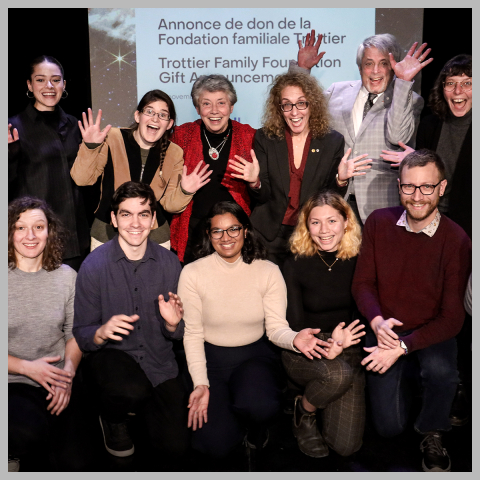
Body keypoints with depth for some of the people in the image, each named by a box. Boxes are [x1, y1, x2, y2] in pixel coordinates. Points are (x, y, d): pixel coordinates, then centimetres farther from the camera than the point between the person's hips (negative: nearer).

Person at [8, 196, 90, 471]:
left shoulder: (66, 277, 1)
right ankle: (13, 455, 5)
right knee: (28, 432, -32)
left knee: (72, 464, -11)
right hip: (11, 385, -2)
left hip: (57, 379, 2)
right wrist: (28, 367, -17)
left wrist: (69, 370, -9)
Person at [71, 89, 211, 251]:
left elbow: (169, 204, 2)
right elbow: (82, 179, -9)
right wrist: (90, 147, -23)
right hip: (107, 234, -1)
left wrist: (184, 192, -18)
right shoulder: (113, 138, -7)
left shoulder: (174, 153, 0)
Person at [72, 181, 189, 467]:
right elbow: (80, 336, -5)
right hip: (111, 356, -2)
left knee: (175, 447, -12)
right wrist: (101, 333, -27)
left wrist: (173, 324, -17)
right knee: (132, 390, -35)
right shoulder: (94, 264, -9)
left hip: (159, 361, 2)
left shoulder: (169, 263, -2)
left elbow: (178, 334, 6)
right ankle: (113, 418, 2)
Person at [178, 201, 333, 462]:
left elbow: (276, 328, -8)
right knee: (213, 443, -16)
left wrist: (294, 339, -32)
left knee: (259, 406, -33)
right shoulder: (192, 273, -8)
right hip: (211, 358, 0)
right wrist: (200, 384, -14)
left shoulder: (268, 271, -6)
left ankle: (256, 426, 8)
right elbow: (192, 334, -6)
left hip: (255, 355, 0)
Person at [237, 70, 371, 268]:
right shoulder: (265, 138, -1)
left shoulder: (333, 141, -2)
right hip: (269, 237, 0)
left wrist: (340, 179, -21)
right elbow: (262, 197, -3)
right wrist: (255, 182, -24)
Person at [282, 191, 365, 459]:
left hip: (348, 351, 2)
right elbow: (295, 324, -9)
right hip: (304, 351, -1)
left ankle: (330, 403, 25)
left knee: (346, 446, -9)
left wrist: (340, 344, -22)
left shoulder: (359, 261, -4)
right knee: (338, 374, -36)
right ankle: (304, 412, -1)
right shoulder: (295, 265, -8)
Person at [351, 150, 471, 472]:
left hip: (432, 335, -2)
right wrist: (377, 321, -20)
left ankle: (433, 435, -2)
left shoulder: (456, 241, -17)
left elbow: (452, 318, -16)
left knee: (441, 371, -36)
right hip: (386, 332, 2)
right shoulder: (379, 223, -8)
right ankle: (407, 380, 32)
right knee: (389, 427, -3)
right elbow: (362, 283, -1)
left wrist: (403, 347, -26)